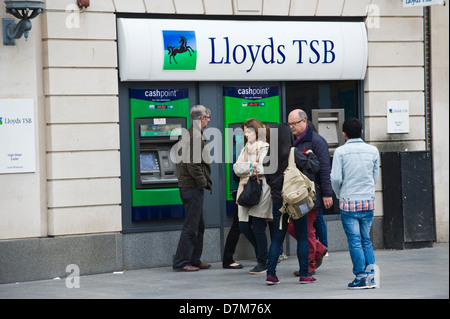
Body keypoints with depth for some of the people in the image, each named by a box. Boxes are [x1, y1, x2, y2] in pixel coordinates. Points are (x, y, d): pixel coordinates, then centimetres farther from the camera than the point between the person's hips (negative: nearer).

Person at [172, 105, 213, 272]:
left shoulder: (187, 134, 16)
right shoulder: (196, 135, -14)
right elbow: (193, 164, -22)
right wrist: (204, 183, -14)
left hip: (186, 185, 10)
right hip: (193, 187, -10)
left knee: (198, 226, 16)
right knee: (191, 226, -6)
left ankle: (194, 260, 21)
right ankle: (181, 262, -4)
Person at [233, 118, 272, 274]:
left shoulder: (265, 148, -4)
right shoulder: (245, 149, 19)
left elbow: (264, 169, -17)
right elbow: (236, 168, 6)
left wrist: (246, 169, -6)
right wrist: (250, 166, -12)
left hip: (261, 190, -7)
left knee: (258, 228, -6)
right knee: (244, 226, 5)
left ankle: (263, 262, 5)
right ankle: (262, 254, 24)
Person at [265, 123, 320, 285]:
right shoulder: (294, 154, -14)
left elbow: (268, 179, 8)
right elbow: (314, 167, -12)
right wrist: (311, 155, 5)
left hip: (278, 201, 4)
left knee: (277, 238, 9)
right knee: (302, 237, 6)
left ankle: (271, 274, 3)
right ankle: (304, 274, 8)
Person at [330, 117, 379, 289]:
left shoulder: (340, 152, -7)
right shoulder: (373, 150, 4)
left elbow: (335, 178, -10)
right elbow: (375, 177, 8)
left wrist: (340, 195, 7)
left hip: (349, 202, -3)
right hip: (368, 200, 3)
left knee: (354, 241, 1)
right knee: (366, 239, 13)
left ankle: (361, 277, -1)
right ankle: (370, 274, 4)